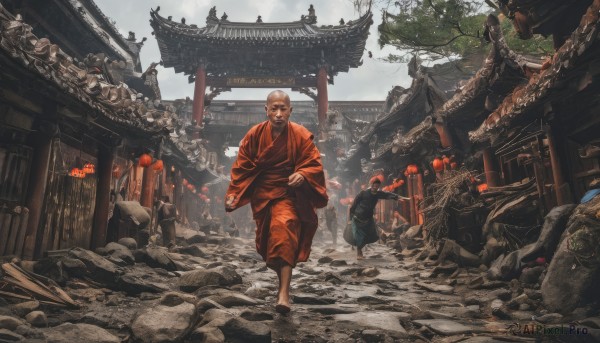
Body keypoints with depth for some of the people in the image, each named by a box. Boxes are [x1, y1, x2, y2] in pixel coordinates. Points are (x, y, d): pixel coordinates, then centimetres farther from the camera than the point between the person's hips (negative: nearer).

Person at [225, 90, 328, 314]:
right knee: (268, 238, 15)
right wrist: (233, 194, -11)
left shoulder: (301, 135, -12)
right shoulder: (254, 134, -6)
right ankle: (283, 276, 42)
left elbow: (314, 165, -11)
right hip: (262, 194, 4)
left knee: (283, 227, -28)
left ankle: (284, 292, -27)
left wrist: (302, 175, -32)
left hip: (288, 193, -3)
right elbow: (241, 167, -2)